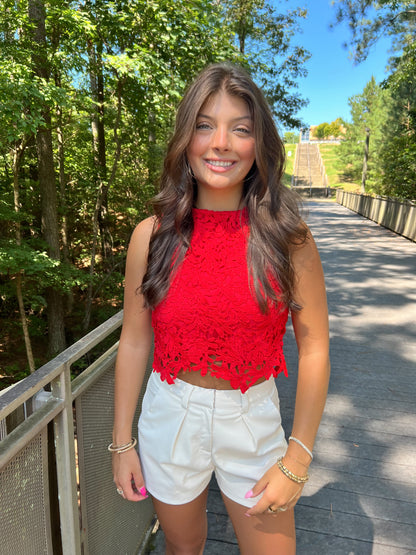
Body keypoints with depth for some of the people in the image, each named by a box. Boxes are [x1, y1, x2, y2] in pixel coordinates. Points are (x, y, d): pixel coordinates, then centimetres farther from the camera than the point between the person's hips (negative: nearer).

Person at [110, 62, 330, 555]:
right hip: (170, 416, 1)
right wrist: (122, 442, 2)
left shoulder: (288, 238, -12)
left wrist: (297, 460, -6)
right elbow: (134, 342, -3)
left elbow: (314, 348, -8)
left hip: (255, 418, 0)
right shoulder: (152, 236, -9)